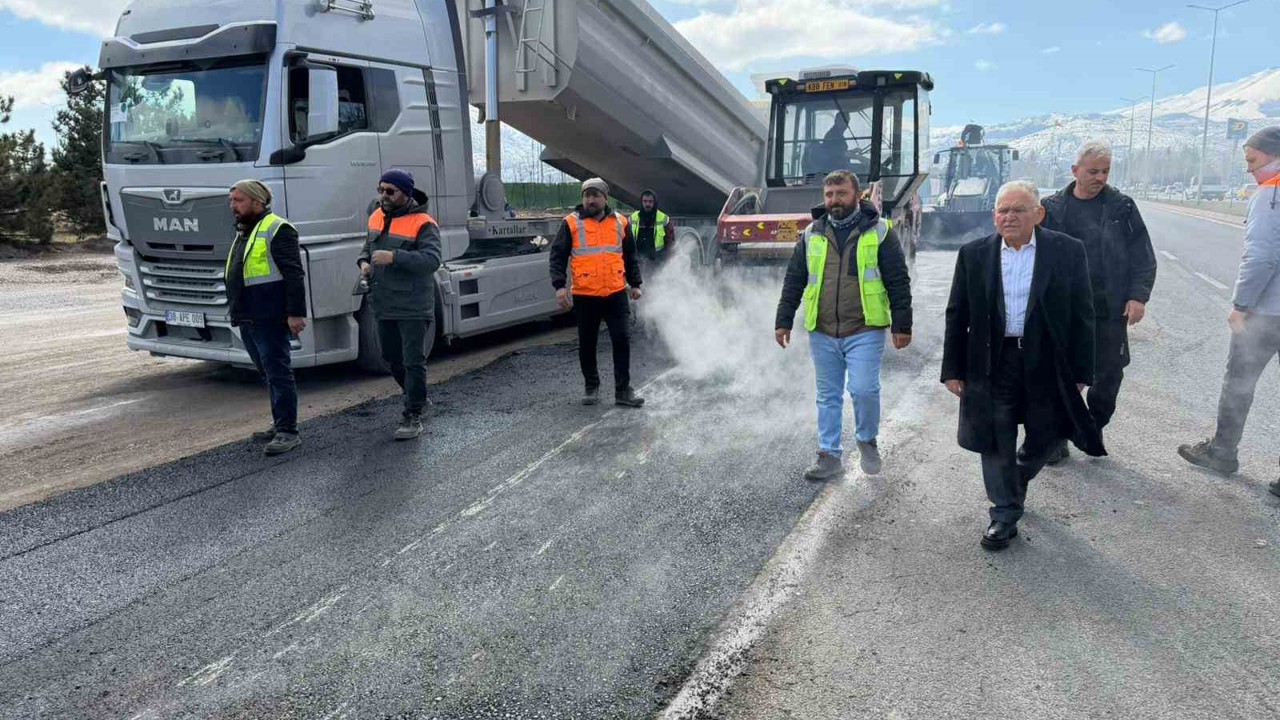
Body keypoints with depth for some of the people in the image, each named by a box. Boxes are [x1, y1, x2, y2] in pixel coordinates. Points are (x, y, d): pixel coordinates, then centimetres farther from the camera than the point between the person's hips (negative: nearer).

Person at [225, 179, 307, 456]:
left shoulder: (276, 229, -10)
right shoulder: (243, 233, 21)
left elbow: (294, 275, -17)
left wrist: (296, 313, -22)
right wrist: (236, 310, 26)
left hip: (269, 319, -10)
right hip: (247, 319, 10)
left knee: (278, 373, -7)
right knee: (268, 373, 14)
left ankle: (288, 431, -4)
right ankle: (280, 425, 23)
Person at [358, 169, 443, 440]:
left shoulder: (423, 224, -13)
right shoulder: (377, 218, 11)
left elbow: (432, 260, -25)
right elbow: (368, 246, 27)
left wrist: (394, 257, -31)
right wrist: (363, 261, 4)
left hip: (413, 308, -8)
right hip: (384, 306, 8)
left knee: (413, 362, -3)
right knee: (392, 357, 20)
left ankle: (413, 417, 5)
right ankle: (416, 397, 40)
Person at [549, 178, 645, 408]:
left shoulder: (620, 222, 7)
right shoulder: (572, 223, -1)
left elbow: (630, 256, 16)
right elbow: (557, 256, -2)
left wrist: (634, 284, 14)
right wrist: (559, 285, -12)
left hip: (616, 293, 1)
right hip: (584, 295, -1)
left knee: (622, 340, -1)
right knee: (587, 344, 8)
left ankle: (623, 390, 8)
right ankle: (591, 387, 25)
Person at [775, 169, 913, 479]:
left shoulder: (879, 231, 0)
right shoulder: (812, 233, 8)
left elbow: (898, 281, -1)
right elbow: (794, 280, 13)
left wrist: (902, 325, -5)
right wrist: (784, 321, 9)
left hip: (864, 331, -3)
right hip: (822, 333, 3)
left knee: (863, 389, -11)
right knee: (828, 396, 9)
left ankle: (867, 440, 18)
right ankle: (829, 457, 20)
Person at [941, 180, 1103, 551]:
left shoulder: (1067, 251, -2)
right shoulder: (973, 254, 1)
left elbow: (1082, 314, 0)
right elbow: (957, 315, 4)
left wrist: (1080, 371, -2)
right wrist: (953, 369, 1)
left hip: (1047, 364, 0)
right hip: (993, 364, 0)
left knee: (1043, 439, 12)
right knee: (996, 444, 3)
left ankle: (1015, 483, 42)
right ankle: (1004, 515, 17)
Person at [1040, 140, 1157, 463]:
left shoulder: (1121, 207, 2)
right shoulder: (1053, 208, 1)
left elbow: (1143, 256, 2)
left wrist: (1138, 295, -8)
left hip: (1110, 310, 1)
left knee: (1109, 375, 11)